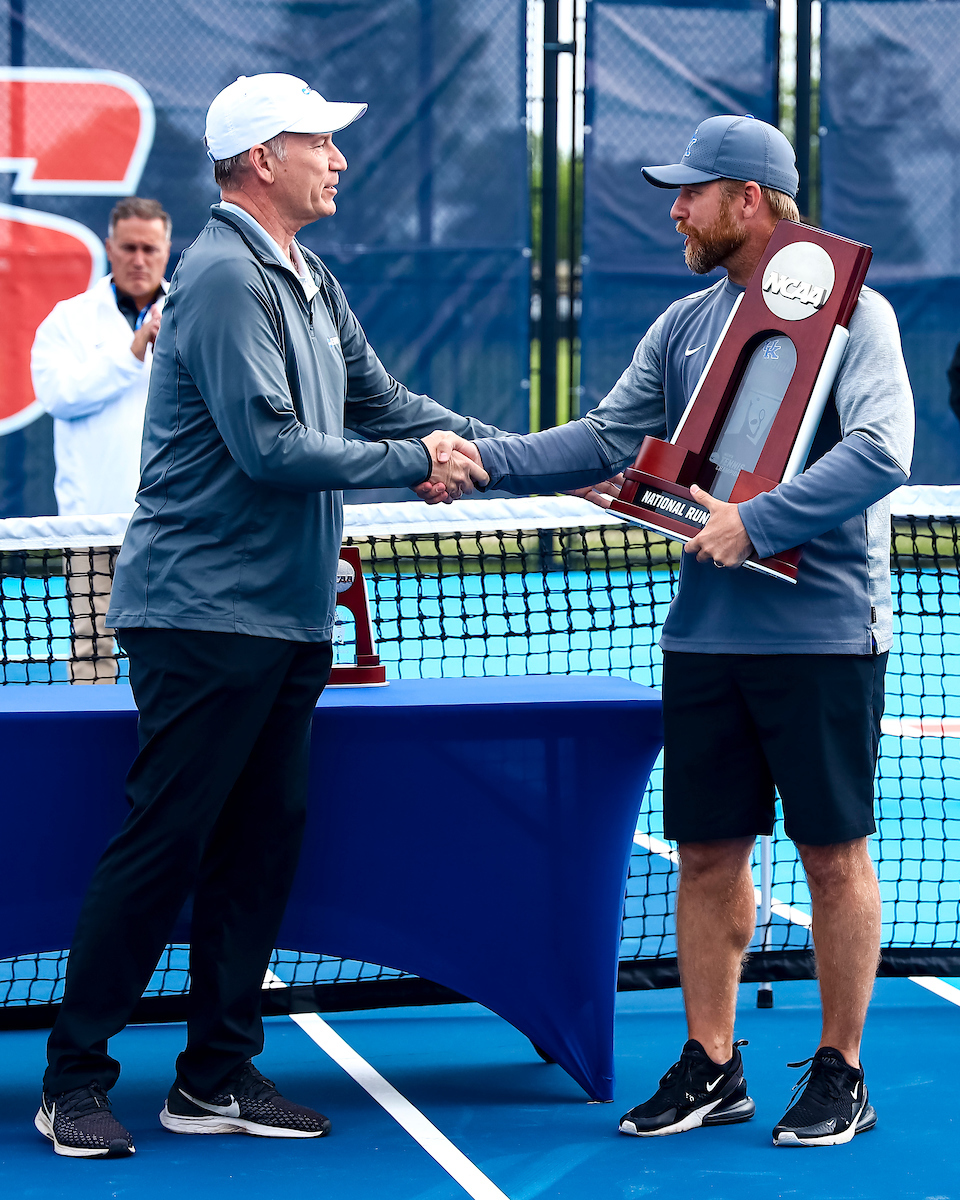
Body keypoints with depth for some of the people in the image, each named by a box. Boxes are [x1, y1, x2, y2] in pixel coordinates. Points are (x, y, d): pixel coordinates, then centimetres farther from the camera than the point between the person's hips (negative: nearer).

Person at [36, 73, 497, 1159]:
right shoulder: (225, 276, -14)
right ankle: (74, 1078, 1)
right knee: (160, 846, -7)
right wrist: (414, 463, -12)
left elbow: (382, 401, 19)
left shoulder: (309, 283, 16)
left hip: (288, 619, 9)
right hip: (205, 611, -9)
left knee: (262, 843, 10)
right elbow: (271, 448, -20)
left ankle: (218, 1075, 17)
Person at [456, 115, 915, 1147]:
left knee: (833, 853, 2)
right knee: (707, 851, 8)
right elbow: (608, 441, 11)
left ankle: (840, 1073, 12)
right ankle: (709, 1066, 18)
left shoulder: (850, 311, -7)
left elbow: (880, 453, -18)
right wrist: (487, 459, -3)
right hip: (705, 633, 6)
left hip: (824, 634, -6)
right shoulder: (683, 326, 13)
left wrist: (757, 525, -22)